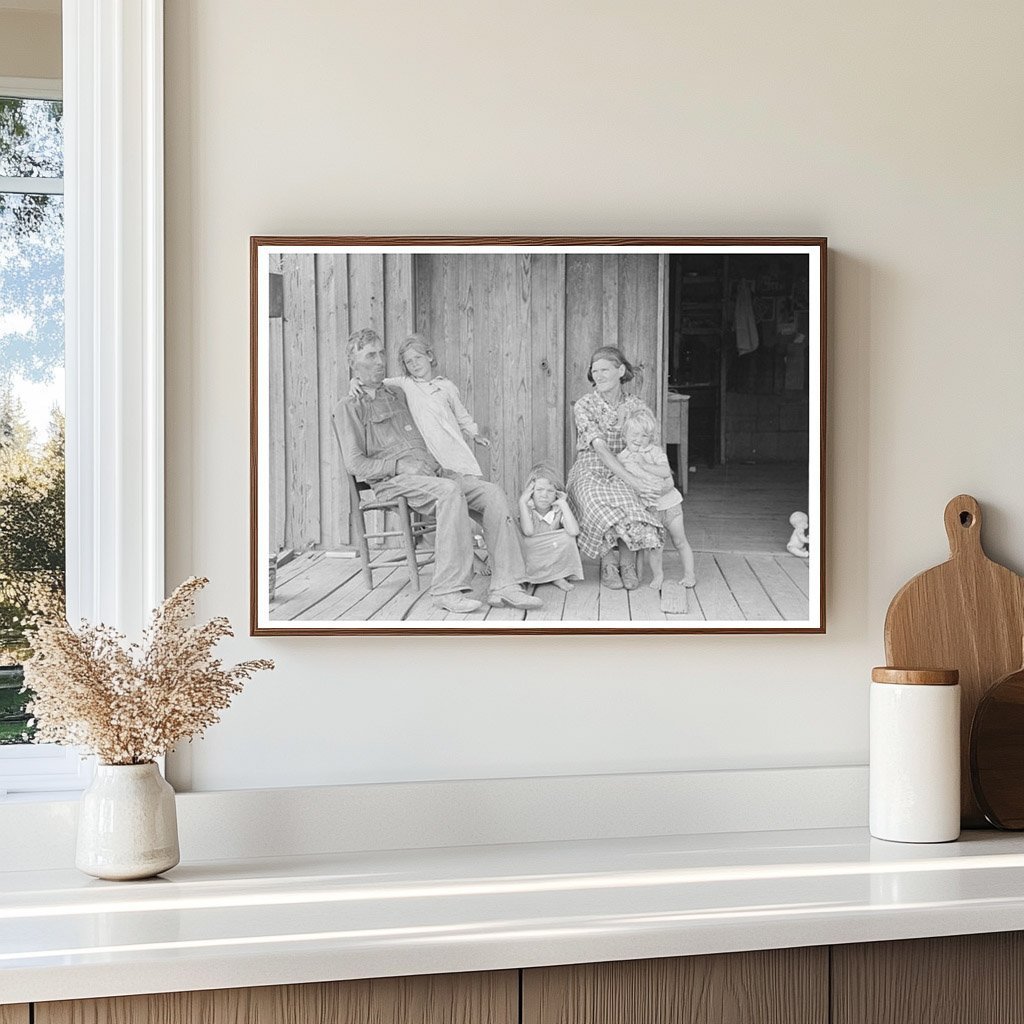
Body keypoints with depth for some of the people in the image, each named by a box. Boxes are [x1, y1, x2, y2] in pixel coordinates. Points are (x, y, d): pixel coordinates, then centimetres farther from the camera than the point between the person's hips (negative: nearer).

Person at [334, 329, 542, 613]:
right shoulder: (349, 407, 8)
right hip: (392, 480, -7)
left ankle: (504, 586, -25)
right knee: (450, 491, -36)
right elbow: (356, 464, -2)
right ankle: (448, 590, -38)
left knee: (493, 493, -17)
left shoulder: (397, 395, 28)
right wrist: (400, 465, -14)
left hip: (431, 470, 7)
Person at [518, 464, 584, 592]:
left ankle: (558, 576, -8)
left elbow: (574, 531, -28)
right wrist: (522, 502, -27)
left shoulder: (558, 512, -7)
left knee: (567, 538, -23)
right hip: (532, 559, -1)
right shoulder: (527, 510, -9)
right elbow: (528, 531, -32)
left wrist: (563, 504, -22)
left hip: (556, 558, 1)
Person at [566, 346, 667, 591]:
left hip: (624, 473, 2)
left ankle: (628, 564, -13)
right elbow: (600, 449, -19)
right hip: (590, 472, -2)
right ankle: (608, 564, -13)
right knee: (602, 508, -36)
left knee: (630, 505, -34)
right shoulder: (584, 406, -7)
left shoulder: (636, 407, 5)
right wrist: (634, 481, -30)